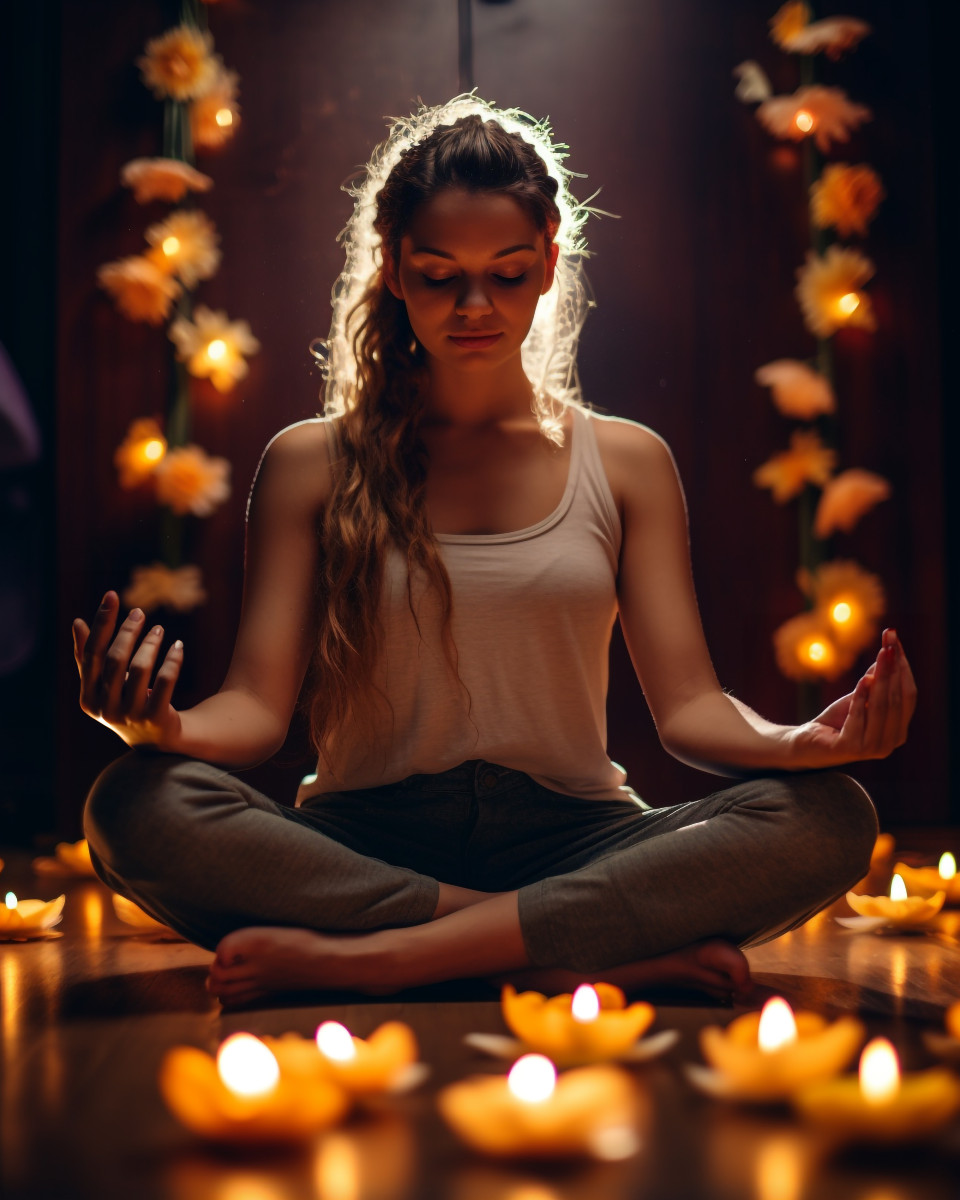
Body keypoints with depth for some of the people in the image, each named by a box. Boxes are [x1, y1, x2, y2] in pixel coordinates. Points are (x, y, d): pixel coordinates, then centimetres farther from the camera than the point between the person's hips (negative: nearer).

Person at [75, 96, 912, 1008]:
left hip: (571, 843, 1)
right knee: (136, 807, -30)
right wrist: (166, 727, -24)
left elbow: (687, 704, 2)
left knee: (827, 818, -26)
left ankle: (354, 958, -27)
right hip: (362, 848, 0)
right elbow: (260, 701, 0)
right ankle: (599, 957, -27)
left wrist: (801, 743, -21)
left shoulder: (626, 463, 10)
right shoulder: (309, 465, 8)